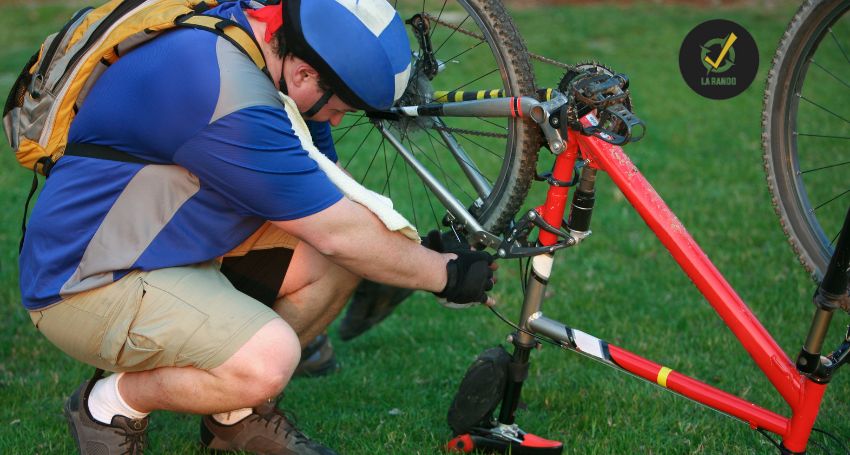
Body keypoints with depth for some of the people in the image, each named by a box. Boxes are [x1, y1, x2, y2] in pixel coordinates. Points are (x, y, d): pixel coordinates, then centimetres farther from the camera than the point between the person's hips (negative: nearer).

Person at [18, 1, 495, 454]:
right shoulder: (228, 92, -31)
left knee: (342, 260, -2)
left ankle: (238, 413, 12)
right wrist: (445, 273, -10)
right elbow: (338, 234, -23)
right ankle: (113, 403, -3)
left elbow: (331, 191, 11)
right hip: (87, 282, -10)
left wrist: (419, 249, 3)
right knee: (268, 359, -31)